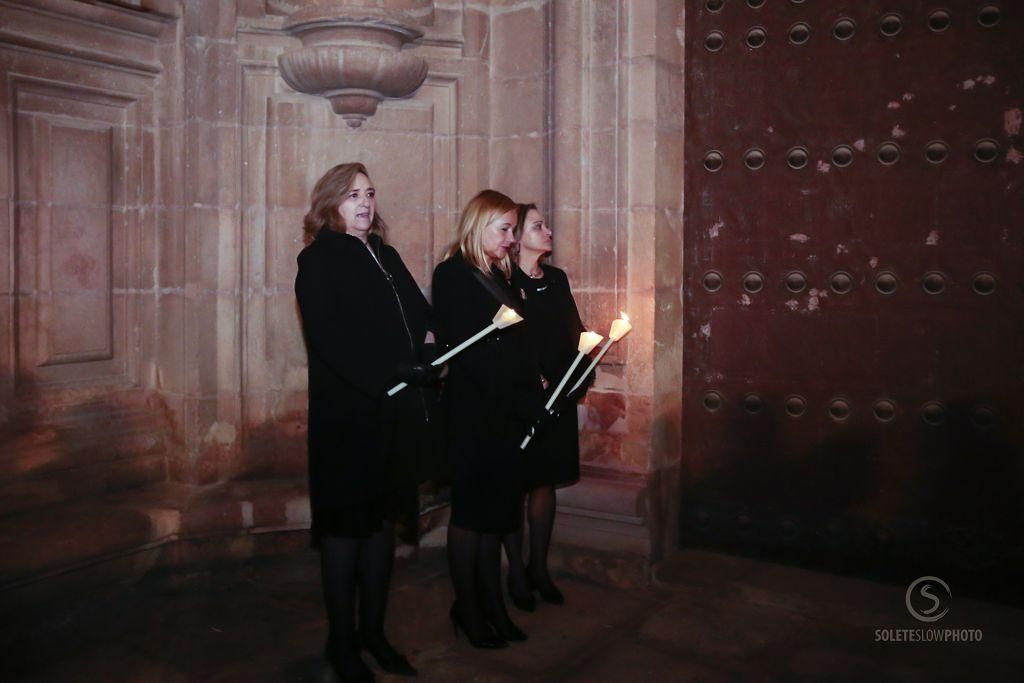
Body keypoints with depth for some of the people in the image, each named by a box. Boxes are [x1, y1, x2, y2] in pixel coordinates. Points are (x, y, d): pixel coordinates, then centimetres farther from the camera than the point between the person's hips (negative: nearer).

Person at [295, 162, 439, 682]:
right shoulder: (319, 260, -3)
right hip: (347, 412, -6)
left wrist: (427, 339, -4)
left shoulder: (385, 255, 17)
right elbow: (330, 338, -15)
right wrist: (386, 378, -21)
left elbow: (419, 313, 18)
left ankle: (373, 631, 25)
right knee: (346, 525, 3)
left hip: (396, 411, 7)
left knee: (383, 520, 12)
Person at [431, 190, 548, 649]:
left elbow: (514, 347, 11)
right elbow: (469, 352, -16)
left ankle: (492, 606, 21)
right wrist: (527, 403, -15)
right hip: (472, 413, -7)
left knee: (494, 511, 12)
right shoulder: (453, 275, -9)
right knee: (471, 512, 3)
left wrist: (532, 400, -3)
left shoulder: (499, 276, 15)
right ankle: (468, 611, 16)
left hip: (505, 414, 7)